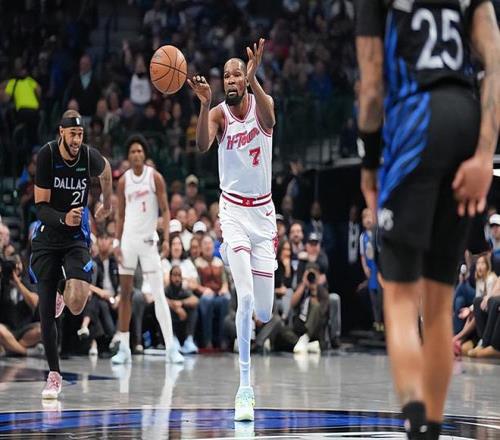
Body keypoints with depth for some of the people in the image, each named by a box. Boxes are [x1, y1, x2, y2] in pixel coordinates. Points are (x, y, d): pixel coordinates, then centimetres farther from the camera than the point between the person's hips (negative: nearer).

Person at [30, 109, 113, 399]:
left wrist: (108, 204, 29)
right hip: (47, 236, 0)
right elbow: (41, 207, -16)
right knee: (46, 310, -3)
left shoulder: (90, 157, -10)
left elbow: (106, 170, 17)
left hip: (77, 237, 0)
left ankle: (63, 292, 20)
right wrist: (63, 219, -35)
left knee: (77, 304, -19)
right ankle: (54, 375, 8)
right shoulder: (47, 155, -15)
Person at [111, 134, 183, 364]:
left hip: (148, 239, -3)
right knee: (125, 293, 3)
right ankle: (124, 347, 9)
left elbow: (165, 210, -3)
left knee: (158, 293, -8)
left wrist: (166, 238, -15)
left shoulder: (155, 177, -3)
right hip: (128, 239, 3)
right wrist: (117, 243, 1)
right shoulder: (123, 181, 6)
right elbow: (121, 215, 10)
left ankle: (170, 347, -8)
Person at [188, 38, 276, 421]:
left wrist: (254, 79, -49)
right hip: (234, 210, -2)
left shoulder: (262, 103, -5)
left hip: (263, 210, 2)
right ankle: (245, 389, -15)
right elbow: (203, 146, -26)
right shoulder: (219, 113, -5)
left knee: (264, 313, 5)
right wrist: (204, 103, -42)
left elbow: (269, 120, -31)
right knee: (245, 298, -20)